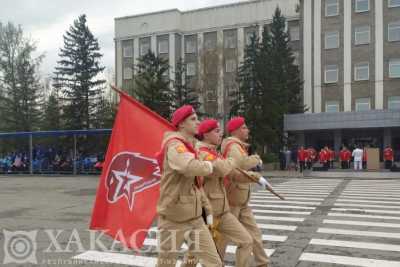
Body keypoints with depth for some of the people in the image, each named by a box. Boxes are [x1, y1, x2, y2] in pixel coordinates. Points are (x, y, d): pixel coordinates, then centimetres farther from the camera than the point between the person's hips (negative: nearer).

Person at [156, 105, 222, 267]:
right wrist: (210, 165, -18)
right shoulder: (174, 145, -17)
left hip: (195, 218, 8)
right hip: (173, 219, -7)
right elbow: (190, 167, -39)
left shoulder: (190, 146, 11)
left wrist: (206, 208, 11)